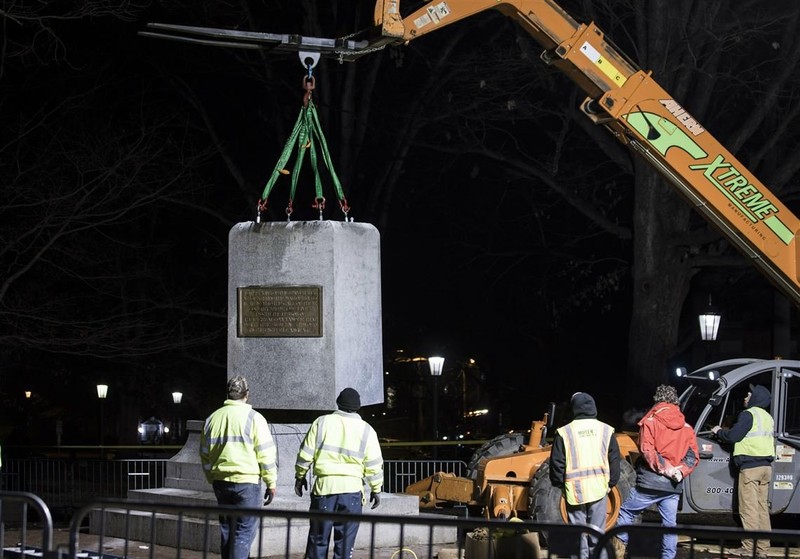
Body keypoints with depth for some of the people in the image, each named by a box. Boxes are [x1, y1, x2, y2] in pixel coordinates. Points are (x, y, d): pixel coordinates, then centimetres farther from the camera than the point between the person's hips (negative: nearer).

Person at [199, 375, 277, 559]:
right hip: (247, 482, -5)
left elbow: (205, 454, 16)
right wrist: (271, 483, -1)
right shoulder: (253, 418, -6)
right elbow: (266, 454, -8)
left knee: (226, 530, 14)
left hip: (220, 481, 5)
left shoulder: (213, 418, 10)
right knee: (244, 531, -5)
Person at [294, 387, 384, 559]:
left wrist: (300, 476, 16)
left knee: (318, 538, 8)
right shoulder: (365, 430, 2)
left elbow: (306, 453, 3)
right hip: (351, 489, 0)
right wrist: (376, 489, 12)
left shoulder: (322, 422, 2)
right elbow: (374, 464, 2)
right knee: (345, 541, 4)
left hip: (324, 486, 0)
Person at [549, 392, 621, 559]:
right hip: (598, 489, 1)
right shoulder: (606, 430, 2)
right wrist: (611, 483, 17)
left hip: (574, 490, -1)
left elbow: (557, 464, -2)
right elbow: (614, 461, 5)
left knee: (578, 536, 7)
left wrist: (560, 485, 12)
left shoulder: (564, 432, -4)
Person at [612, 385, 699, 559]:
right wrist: (680, 472, -9)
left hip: (650, 484, -4)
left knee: (626, 512, 11)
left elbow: (647, 451, -15)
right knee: (669, 525, 8)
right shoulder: (687, 428, 10)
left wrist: (667, 470, -13)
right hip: (674, 486, 4)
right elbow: (693, 457, 2)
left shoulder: (650, 422, -2)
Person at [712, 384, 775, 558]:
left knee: (749, 508, -8)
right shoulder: (768, 418, 19)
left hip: (750, 467, -9)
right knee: (762, 507, 9)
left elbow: (733, 436, -14)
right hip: (766, 466, 9)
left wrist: (719, 431, 6)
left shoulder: (748, 414, -8)